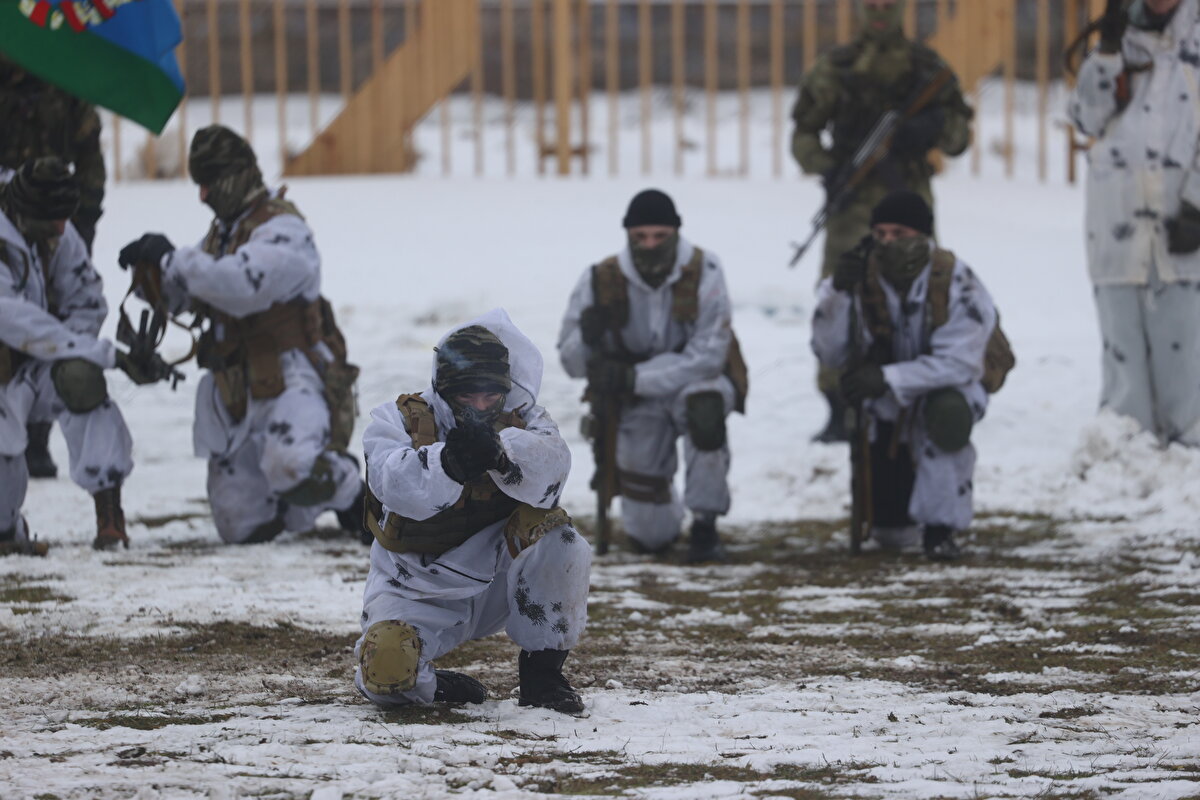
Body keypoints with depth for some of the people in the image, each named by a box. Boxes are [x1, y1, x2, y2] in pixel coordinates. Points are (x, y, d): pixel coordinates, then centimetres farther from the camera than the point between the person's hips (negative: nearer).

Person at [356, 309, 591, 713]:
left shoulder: (519, 422, -3)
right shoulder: (397, 421, -8)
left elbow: (550, 464, -27)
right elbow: (397, 486, -30)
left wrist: (499, 452, -50)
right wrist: (447, 464, -52)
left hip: (495, 584, 2)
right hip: (417, 596, -2)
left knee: (551, 529, -25)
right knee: (386, 672, -30)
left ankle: (541, 674, -9)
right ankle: (433, 685, 10)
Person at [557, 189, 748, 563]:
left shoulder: (704, 271, -19)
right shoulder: (602, 281, -12)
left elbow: (707, 357, -24)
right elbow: (571, 363, -8)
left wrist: (634, 377, -32)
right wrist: (588, 338, -32)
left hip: (698, 381, -2)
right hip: (638, 403, 2)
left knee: (702, 400, -42)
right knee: (649, 538, -7)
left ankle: (705, 528, -25)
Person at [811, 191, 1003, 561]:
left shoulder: (956, 283, -25)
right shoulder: (861, 278, -16)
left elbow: (959, 362, -31)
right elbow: (829, 354, -19)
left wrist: (889, 378, -41)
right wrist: (838, 293, -34)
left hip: (950, 387, -3)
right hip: (887, 409, 3)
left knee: (947, 411, -42)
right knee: (888, 534, -1)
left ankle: (940, 527, -24)